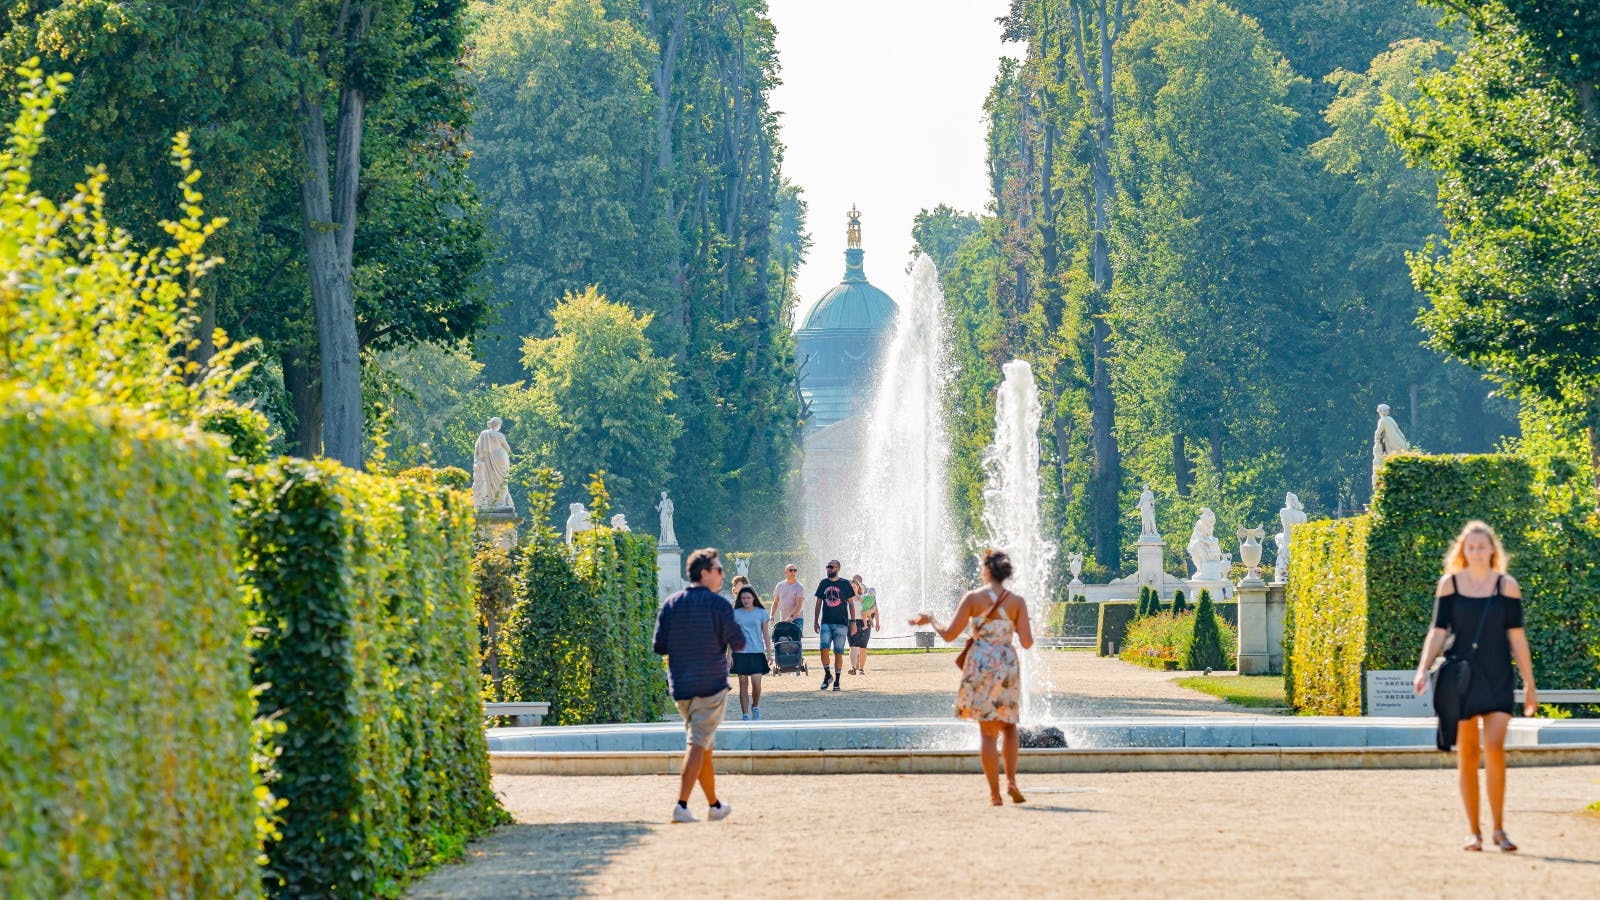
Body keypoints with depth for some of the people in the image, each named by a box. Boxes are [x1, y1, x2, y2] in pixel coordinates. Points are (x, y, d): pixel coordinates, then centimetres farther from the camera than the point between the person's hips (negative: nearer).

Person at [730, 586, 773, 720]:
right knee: (743, 684, 1)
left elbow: (766, 634, 8)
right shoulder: (735, 613, 3)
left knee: (756, 683, -11)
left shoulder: (761, 613, 4)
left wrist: (769, 653, 4)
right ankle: (745, 715, 7)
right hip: (740, 652, 1)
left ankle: (755, 706, 16)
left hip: (757, 652, -1)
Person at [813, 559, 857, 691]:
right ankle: (828, 675, 2)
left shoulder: (845, 584, 2)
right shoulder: (823, 583, 10)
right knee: (824, 649, -14)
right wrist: (816, 621, 9)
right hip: (826, 623, 2)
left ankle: (837, 681, 7)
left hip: (841, 623, -2)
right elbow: (818, 603, 14)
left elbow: (851, 604, 5)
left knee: (838, 652, 0)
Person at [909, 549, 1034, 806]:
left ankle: (995, 792, 1)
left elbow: (949, 635, -3)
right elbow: (1027, 642, -6)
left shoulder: (973, 598, -5)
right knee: (1009, 726, 20)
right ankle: (1011, 781, 3)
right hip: (1007, 667, 1)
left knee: (987, 732, 5)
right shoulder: (1017, 602, -2)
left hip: (980, 665, -1)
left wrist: (929, 620, 15)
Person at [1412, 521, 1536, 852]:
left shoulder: (1507, 585, 4)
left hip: (1497, 678, -1)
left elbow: (1516, 636, 5)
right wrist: (1423, 669, -10)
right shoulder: (1449, 584, 4)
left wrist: (1529, 685, 6)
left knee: (1494, 746, -15)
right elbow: (1438, 631, 4)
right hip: (1460, 676, 1)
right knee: (1467, 753, 2)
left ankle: (1499, 829, -5)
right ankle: (1473, 831, 9)